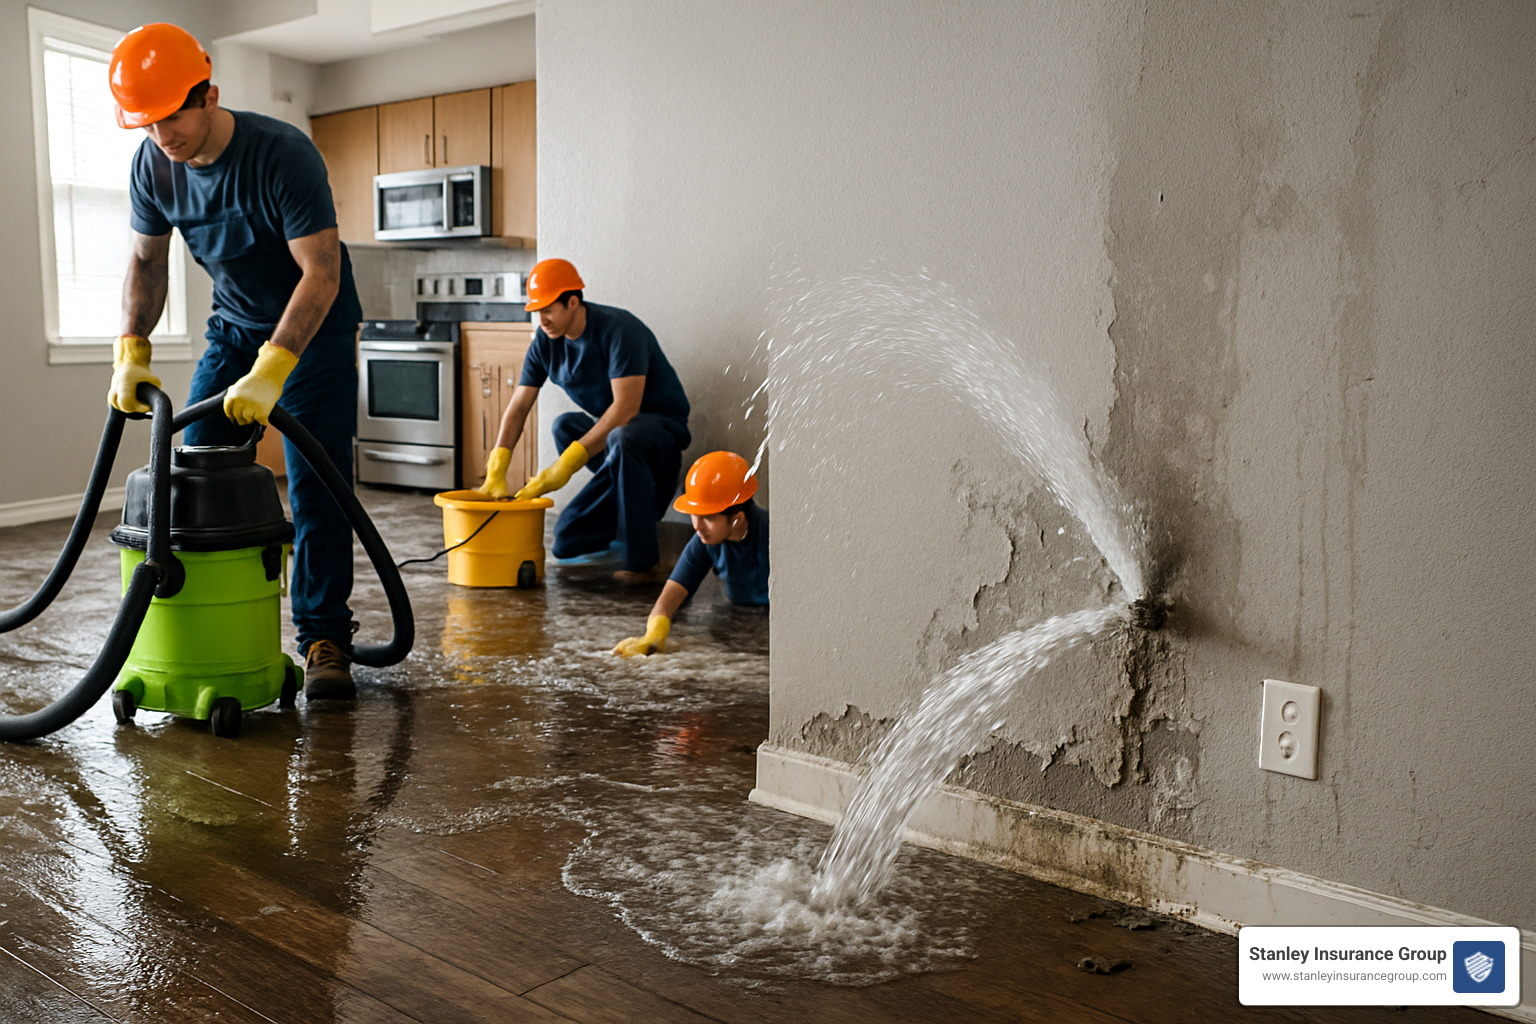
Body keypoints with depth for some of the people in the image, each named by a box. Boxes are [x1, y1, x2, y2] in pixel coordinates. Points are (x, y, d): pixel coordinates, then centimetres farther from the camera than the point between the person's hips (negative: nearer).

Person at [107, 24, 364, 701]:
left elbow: (322, 272, -30)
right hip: (235, 327, 6)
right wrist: (130, 351, -7)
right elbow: (147, 262, 5)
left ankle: (324, 642, -3)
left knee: (316, 491, -11)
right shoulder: (153, 165, -8)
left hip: (315, 330, -6)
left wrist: (271, 372, -35)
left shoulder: (283, 155, -27)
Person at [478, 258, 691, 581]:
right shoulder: (546, 340, -3)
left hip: (661, 423, -8)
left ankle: (641, 557, -28)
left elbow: (626, 407, -32)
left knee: (624, 437, -38)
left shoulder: (618, 329, -23)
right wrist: (496, 471, -14)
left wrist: (568, 463, -35)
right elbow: (518, 406, -1)